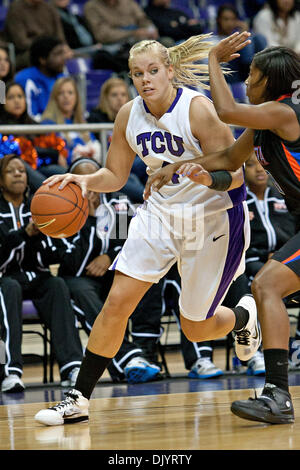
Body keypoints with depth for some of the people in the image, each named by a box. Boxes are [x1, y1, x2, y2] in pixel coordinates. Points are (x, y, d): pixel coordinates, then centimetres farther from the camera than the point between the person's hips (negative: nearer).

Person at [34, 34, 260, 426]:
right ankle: (78, 400, -2)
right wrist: (85, 180, -13)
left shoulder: (199, 109, -22)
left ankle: (244, 316, 40)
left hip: (213, 217, -4)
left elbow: (234, 177, -20)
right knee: (116, 303, -8)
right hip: (161, 213, 4)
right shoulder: (129, 115, -5)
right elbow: (115, 175, 8)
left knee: (195, 329, 5)